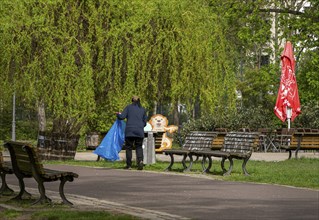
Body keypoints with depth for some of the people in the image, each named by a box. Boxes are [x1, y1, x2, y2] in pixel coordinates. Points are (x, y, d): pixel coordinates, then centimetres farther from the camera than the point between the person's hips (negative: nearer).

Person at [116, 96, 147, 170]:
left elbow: (122, 117, -3)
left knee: (129, 147, 6)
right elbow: (145, 122, 15)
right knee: (139, 147, 8)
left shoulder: (128, 107, 5)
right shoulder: (143, 109, 13)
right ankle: (140, 160, -18)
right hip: (139, 131, 2)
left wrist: (118, 114, 17)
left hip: (129, 131, -2)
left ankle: (129, 165, 4)